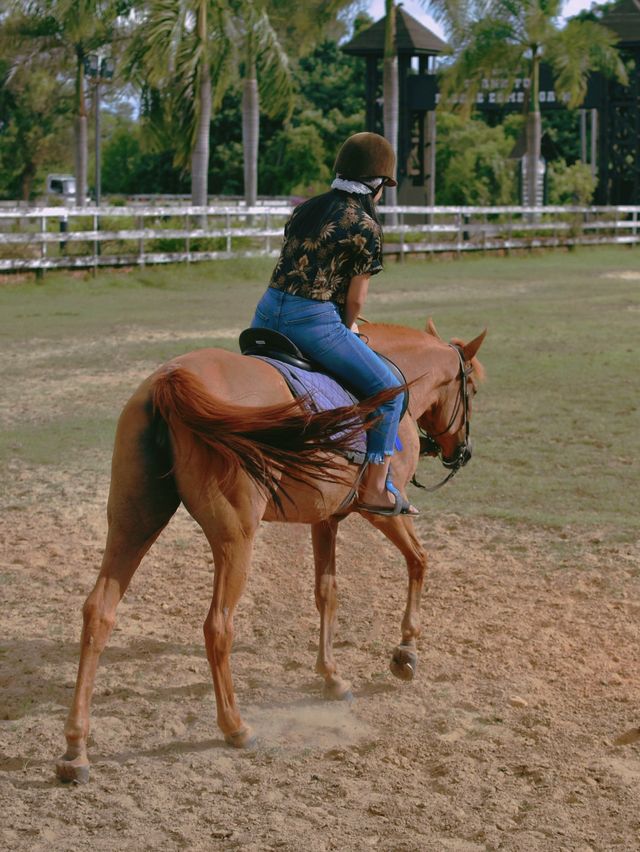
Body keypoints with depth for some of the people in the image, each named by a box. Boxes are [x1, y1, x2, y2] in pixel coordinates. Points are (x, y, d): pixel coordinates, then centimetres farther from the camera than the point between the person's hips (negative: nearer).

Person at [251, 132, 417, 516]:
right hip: (314, 321, -7)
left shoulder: (306, 208, 15)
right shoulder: (366, 226, -6)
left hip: (267, 312, 7)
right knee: (387, 388, 4)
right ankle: (375, 488, 4)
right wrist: (348, 328, 20)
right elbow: (355, 298, -2)